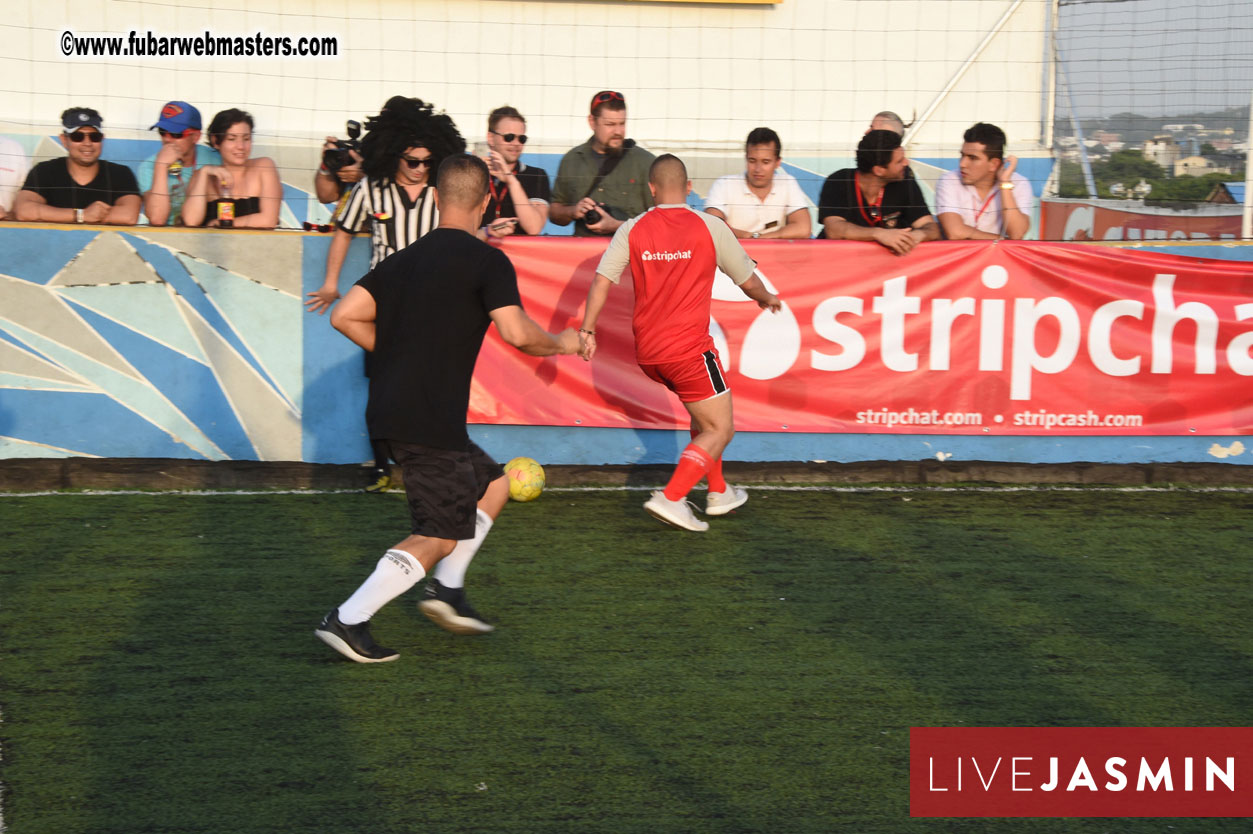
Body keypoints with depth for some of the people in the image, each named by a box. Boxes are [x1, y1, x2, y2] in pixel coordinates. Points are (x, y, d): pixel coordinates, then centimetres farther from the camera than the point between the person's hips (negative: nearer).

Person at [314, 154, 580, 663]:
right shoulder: (486, 261, -7)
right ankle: (348, 620, -9)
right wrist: (562, 344, 1)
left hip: (389, 409, 8)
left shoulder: (405, 259, 14)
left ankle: (446, 587, 14)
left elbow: (345, 316, 9)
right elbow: (517, 333, -18)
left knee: (492, 484, 22)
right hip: (432, 420, -8)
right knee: (439, 537, -1)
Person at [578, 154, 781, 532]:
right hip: (688, 346, -5)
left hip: (647, 352, 6)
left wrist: (587, 330, 0)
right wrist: (767, 299, 27)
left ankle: (719, 492, 33)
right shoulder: (709, 227, -4)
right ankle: (670, 498, -14)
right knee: (720, 429, 2)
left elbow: (602, 281, -6)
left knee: (704, 417, 25)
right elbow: (748, 280, 6)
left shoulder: (632, 229, 1)